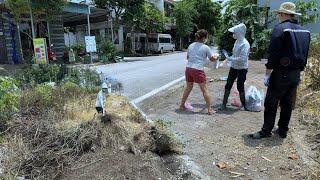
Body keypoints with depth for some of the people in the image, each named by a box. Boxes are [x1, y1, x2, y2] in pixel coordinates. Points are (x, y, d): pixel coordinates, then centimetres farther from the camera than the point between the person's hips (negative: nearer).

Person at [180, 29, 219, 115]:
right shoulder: (205, 47, -4)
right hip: (198, 70, -5)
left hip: (188, 68, 6)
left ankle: (182, 105, 31)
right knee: (204, 90, 5)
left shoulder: (191, 46, 10)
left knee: (188, 88, 21)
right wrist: (216, 56, 26)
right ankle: (209, 109, 12)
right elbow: (212, 59, 6)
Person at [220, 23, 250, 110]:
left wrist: (230, 58, -25)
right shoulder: (237, 41, 4)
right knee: (228, 85, 6)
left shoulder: (245, 44, -19)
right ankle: (224, 104, 15)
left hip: (242, 69, -7)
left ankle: (244, 105, 24)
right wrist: (228, 58, 3)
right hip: (233, 67, 7)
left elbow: (243, 58, -25)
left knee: (240, 87, 4)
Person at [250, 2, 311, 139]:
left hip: (281, 74, -7)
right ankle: (283, 131, 25)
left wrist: (267, 73, -12)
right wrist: (298, 72, 22)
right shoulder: (304, 31, 11)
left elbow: (273, 54, -17)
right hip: (296, 75, 7)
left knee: (271, 104, 1)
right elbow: (304, 55, 15)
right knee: (287, 104, 15)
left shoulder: (280, 28, -12)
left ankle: (266, 131, 7)